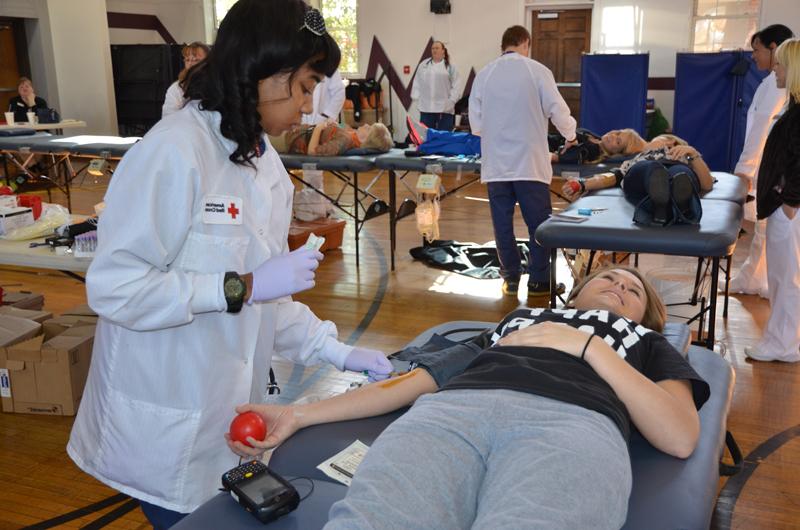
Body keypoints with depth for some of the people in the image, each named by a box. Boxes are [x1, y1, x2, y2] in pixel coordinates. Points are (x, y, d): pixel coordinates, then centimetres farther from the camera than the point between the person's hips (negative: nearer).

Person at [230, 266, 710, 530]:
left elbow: (681, 437, 16)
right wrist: (300, 415, 21)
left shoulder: (648, 343, 36)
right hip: (456, 408, 2)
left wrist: (588, 345, 10)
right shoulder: (521, 317, 38)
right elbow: (419, 377, 28)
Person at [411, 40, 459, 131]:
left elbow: (455, 86, 1)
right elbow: (417, 83, 11)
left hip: (445, 108, -2)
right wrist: (417, 98, 2)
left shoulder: (450, 67, 3)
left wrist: (451, 101, -7)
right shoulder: (424, 65, 10)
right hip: (426, 108, 2)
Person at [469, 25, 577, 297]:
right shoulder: (537, 71, -4)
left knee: (502, 223, 9)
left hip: (495, 162, 3)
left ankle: (510, 278, 16)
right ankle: (539, 280, 10)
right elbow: (557, 110, -1)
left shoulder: (484, 75, 4)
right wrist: (570, 135, 17)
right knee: (539, 223, 6)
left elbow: (476, 122, 7)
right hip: (529, 162, -3)